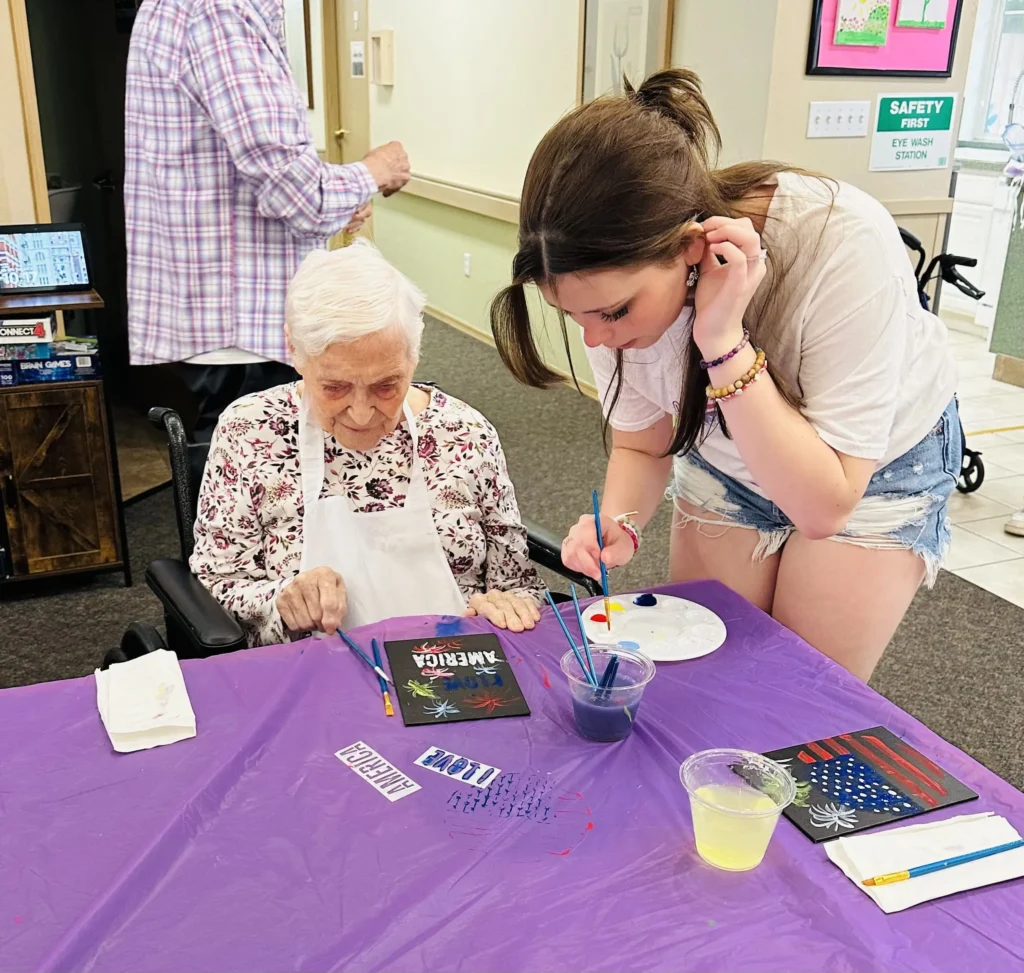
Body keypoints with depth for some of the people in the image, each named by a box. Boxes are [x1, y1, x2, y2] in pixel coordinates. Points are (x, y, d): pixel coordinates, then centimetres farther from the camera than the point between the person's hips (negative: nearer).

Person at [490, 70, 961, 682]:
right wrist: (620, 525, -27)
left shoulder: (843, 246, -38)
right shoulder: (615, 277, -24)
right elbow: (641, 446, -7)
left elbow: (823, 507, -33)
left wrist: (725, 344, -42)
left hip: (878, 465, -3)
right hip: (723, 460, 3)